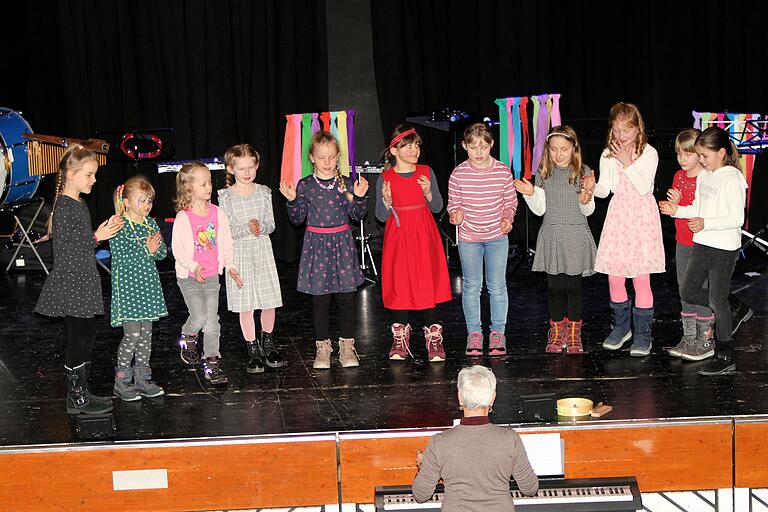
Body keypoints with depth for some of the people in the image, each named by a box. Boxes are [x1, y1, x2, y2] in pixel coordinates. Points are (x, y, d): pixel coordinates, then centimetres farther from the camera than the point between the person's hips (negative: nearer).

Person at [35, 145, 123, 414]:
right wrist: (96, 237, -19)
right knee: (80, 336, -4)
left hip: (82, 283, 10)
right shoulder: (64, 207, -16)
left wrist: (105, 230, 8)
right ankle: (77, 397, 5)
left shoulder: (79, 204, 13)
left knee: (85, 336, 12)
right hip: (70, 283, -10)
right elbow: (64, 249, -21)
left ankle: (80, 393, 21)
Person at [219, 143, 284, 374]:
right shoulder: (226, 196, -5)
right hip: (239, 253, -2)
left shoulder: (263, 192, 4)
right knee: (245, 306, 2)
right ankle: (253, 350, 15)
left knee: (269, 302, 5)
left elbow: (271, 225, 3)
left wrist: (260, 227, -19)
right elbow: (227, 230, -8)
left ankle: (267, 342, 28)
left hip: (262, 250, 2)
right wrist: (247, 228, -24)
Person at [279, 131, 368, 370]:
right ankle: (323, 347, 16)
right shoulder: (305, 185, -1)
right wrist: (292, 200, -14)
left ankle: (347, 345, 15)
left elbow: (357, 215, 3)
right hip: (316, 244, -1)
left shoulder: (346, 183, 1)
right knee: (319, 298, 5)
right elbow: (298, 218, 1)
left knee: (346, 297, 3)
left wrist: (359, 197, -13)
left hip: (342, 243, 1)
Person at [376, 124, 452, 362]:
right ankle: (400, 338, 18)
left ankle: (433, 338, 9)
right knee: (399, 286, 4)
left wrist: (428, 193, -14)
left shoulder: (426, 173, 1)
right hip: (398, 238, 0)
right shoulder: (385, 178, -3)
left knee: (427, 284, 0)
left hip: (424, 238, 1)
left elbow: (437, 207, 4)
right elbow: (381, 216, -1)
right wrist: (386, 201, -20)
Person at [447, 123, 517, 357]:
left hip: (497, 236, 0)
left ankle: (497, 332, 18)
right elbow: (453, 203, 0)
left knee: (497, 286, 6)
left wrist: (507, 218, -14)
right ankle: (474, 332, 19)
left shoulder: (503, 172, -7)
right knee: (471, 286, 7)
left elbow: (511, 201, 4)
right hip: (468, 237, 0)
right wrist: (456, 214, -21)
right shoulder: (458, 174, -9)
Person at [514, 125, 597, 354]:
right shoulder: (544, 174, 3)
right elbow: (540, 209, 3)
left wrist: (586, 201, -23)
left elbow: (588, 211, -1)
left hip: (576, 235, -1)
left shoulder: (583, 172, -2)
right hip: (551, 236, 2)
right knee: (554, 286, 6)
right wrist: (530, 194, -14)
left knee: (574, 286, 4)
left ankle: (573, 333, 15)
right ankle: (557, 331, 19)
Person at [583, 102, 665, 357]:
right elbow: (605, 190, 5)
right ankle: (621, 326, 24)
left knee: (641, 279, -2)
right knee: (614, 277, 5)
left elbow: (643, 188, -14)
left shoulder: (649, 153, -5)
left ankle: (642, 334, 7)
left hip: (642, 218, -4)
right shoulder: (608, 155, 7)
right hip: (617, 216, 4)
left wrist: (627, 162, -17)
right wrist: (593, 187, -16)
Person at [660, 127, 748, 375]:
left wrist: (705, 223, -28)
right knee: (689, 292, 8)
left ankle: (724, 356, 8)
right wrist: (677, 210, 3)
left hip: (724, 247, -8)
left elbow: (737, 218, -19)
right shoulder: (704, 177, 10)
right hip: (702, 243, 8)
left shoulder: (731, 179, -15)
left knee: (717, 299, -2)